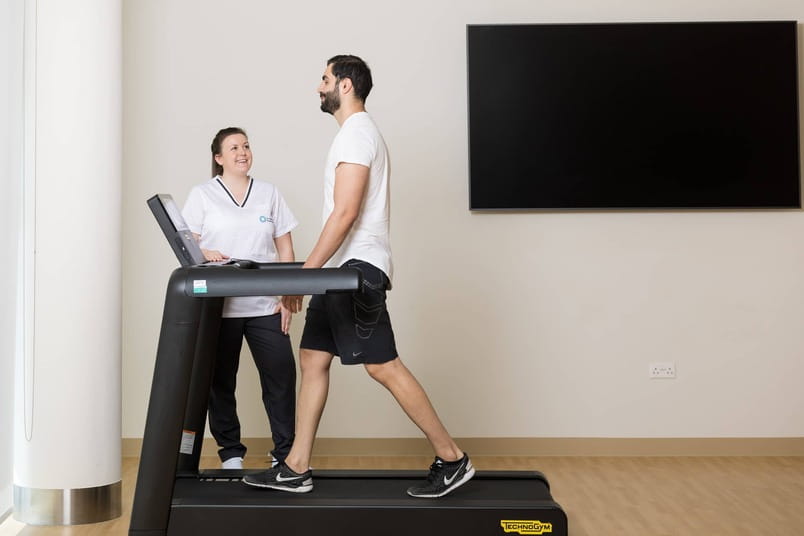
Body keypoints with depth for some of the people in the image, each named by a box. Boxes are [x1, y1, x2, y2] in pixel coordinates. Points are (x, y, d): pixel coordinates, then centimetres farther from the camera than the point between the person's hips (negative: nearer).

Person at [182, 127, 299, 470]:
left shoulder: (269, 193, 12)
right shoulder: (202, 195, 5)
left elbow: (285, 248, 11)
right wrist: (205, 254, -21)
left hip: (265, 306, 2)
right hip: (218, 306, -1)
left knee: (281, 374, -5)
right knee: (220, 381, 5)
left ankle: (285, 452, 6)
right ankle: (230, 453, 18)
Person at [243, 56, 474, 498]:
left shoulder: (356, 133, -12)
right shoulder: (359, 132, 21)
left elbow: (345, 213, -21)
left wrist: (307, 270, -21)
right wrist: (316, 270, 22)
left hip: (356, 267, -11)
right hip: (342, 270, 11)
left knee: (383, 366, -9)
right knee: (312, 359, 9)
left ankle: (452, 460, 0)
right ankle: (295, 469, 14)